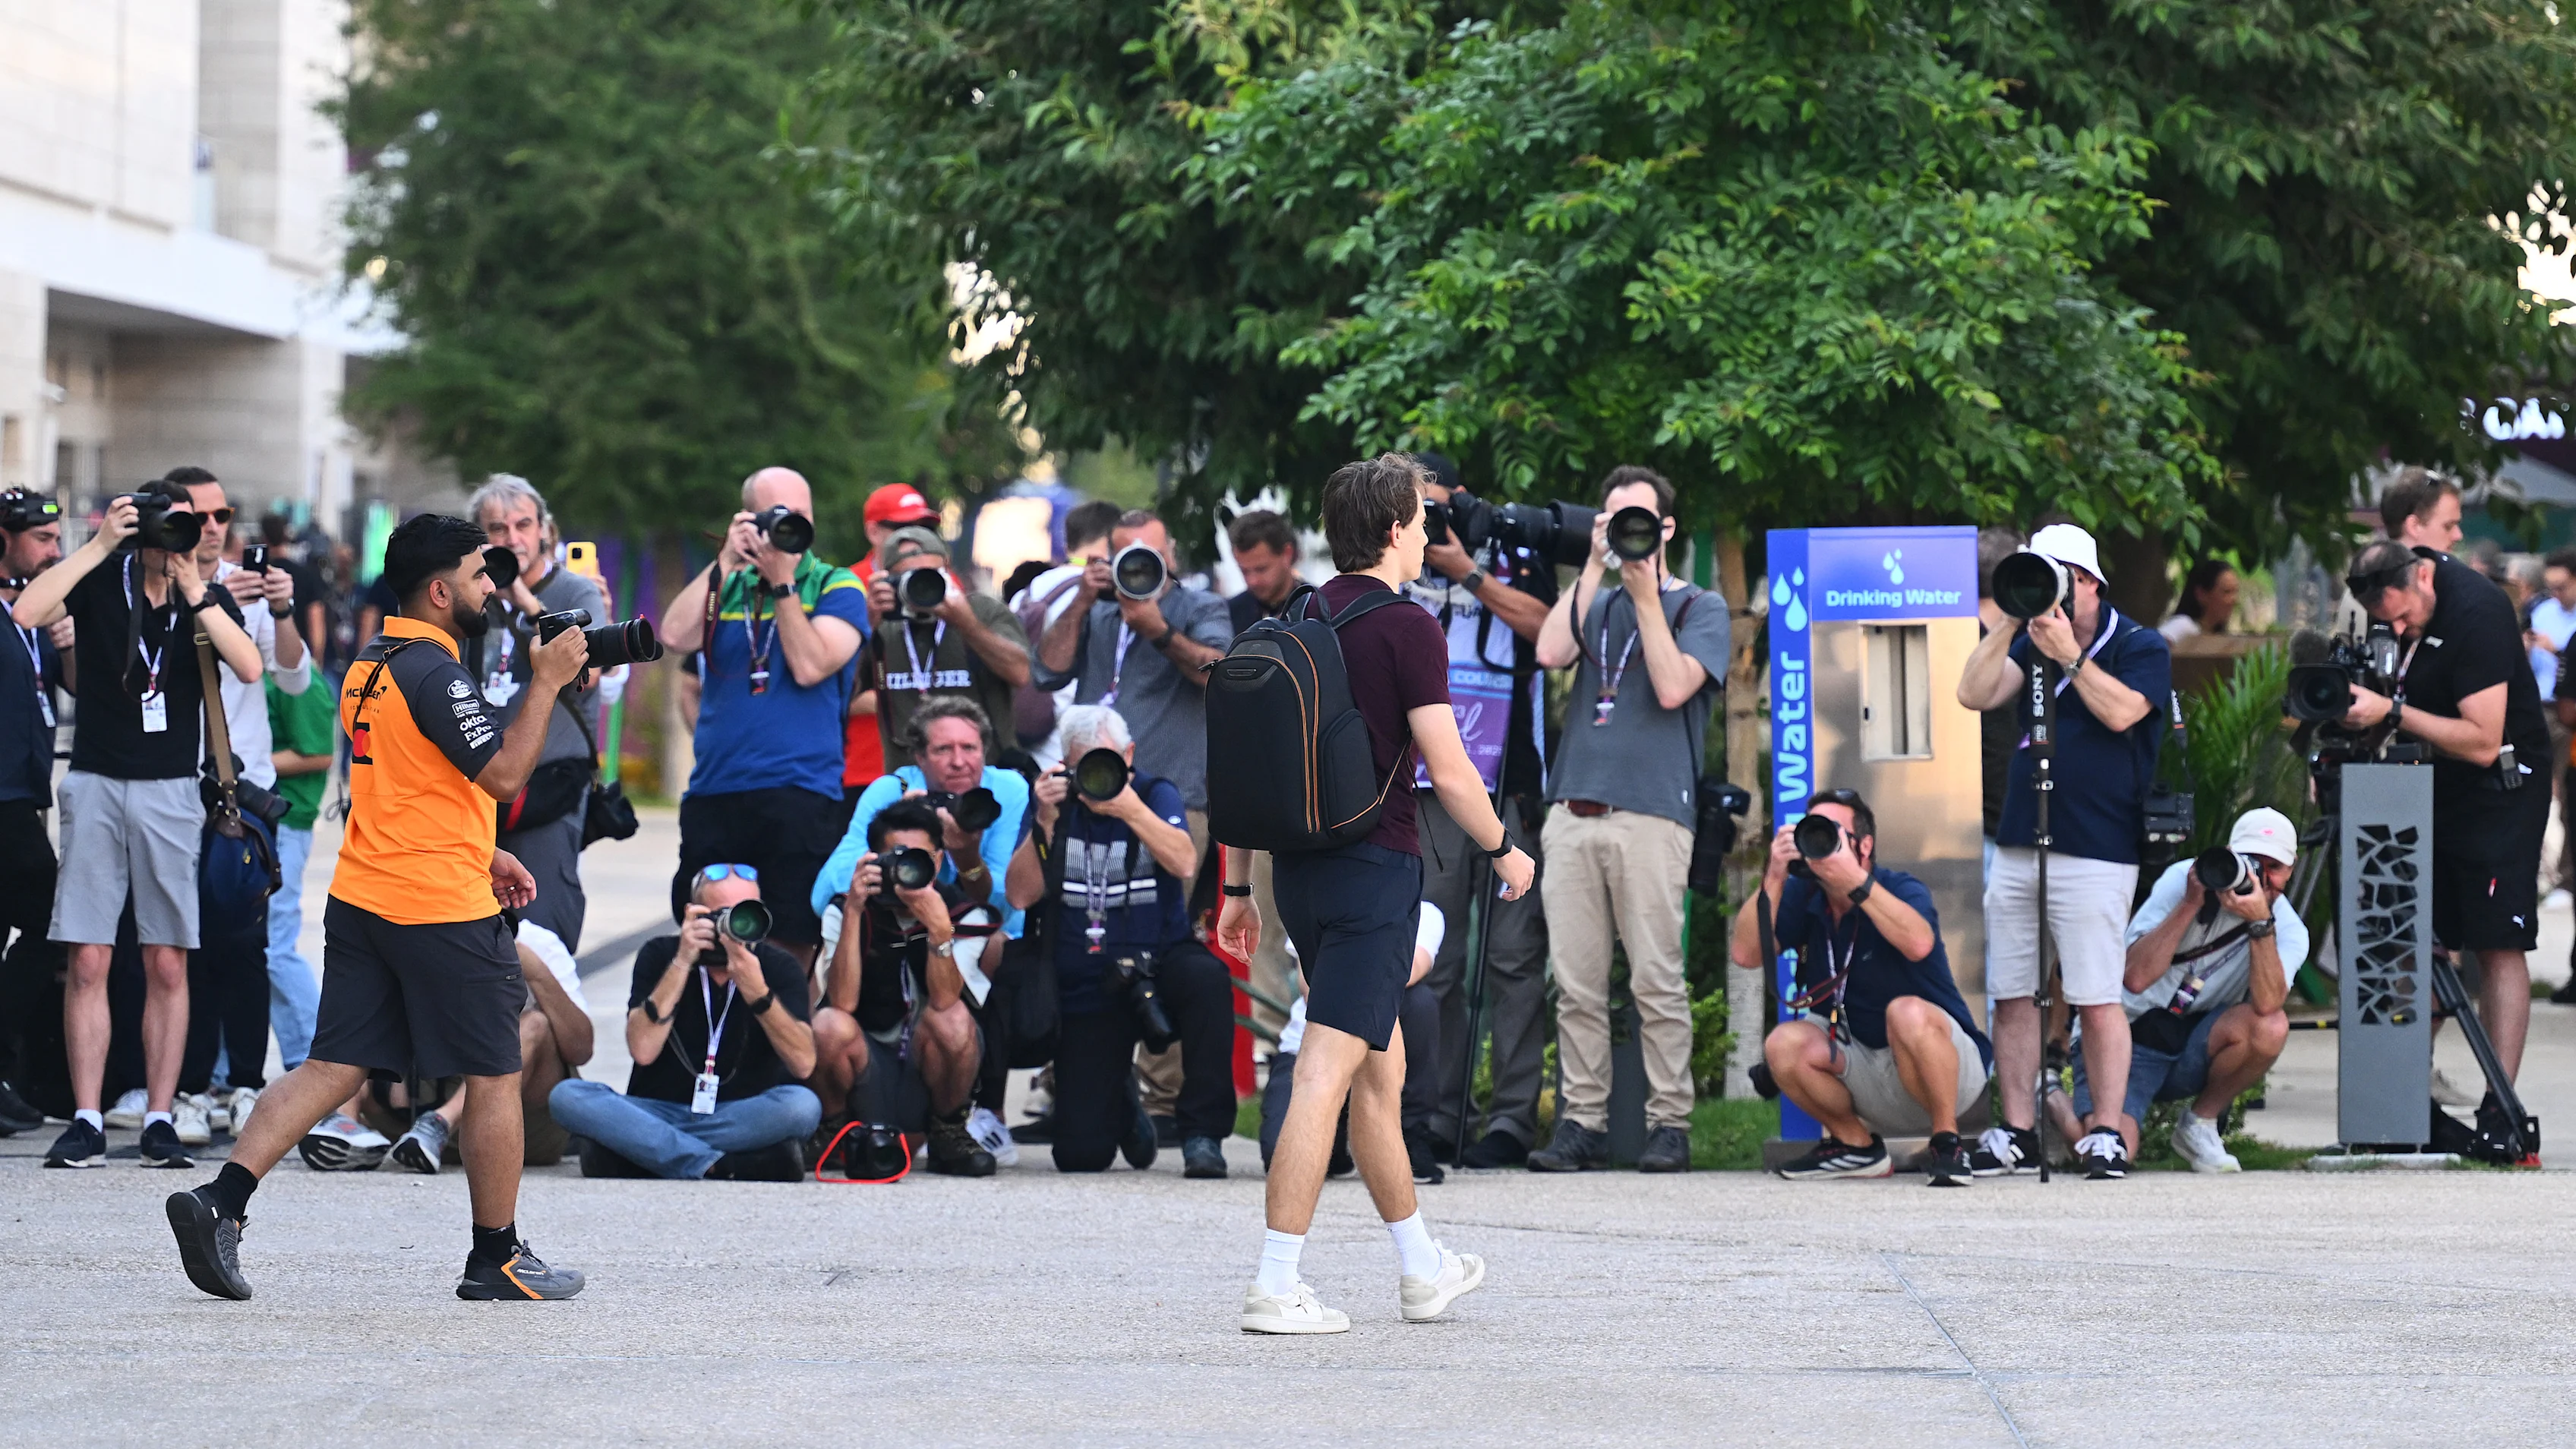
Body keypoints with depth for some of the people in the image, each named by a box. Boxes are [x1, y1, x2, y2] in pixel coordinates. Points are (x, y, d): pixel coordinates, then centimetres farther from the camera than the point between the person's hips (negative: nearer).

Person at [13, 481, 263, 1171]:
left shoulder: (207, 596, 3)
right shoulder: (101, 579, -1)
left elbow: (249, 668, -13)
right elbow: (26, 612, -19)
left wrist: (192, 589, -18)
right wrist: (100, 546, -18)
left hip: (170, 790, 1)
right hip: (96, 783, -1)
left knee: (167, 963, 0)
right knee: (88, 959, -4)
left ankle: (159, 1120, 5)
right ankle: (86, 1122, -1)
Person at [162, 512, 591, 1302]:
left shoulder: (369, 664, 14)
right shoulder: (434, 672, -16)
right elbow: (504, 775, -18)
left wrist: (483, 854, 24)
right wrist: (548, 683, -11)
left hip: (361, 900, 8)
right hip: (443, 909, -8)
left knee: (334, 1066, 5)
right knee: (494, 1076, 5)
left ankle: (219, 1201, -9)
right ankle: (498, 1258, 11)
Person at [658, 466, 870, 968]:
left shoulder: (835, 587, 5)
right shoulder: (725, 586, 15)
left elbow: (810, 666, -9)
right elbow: (675, 638, -3)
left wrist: (783, 582, -9)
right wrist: (726, 563, -3)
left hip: (798, 792, -4)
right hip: (713, 794, 4)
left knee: (791, 946, -6)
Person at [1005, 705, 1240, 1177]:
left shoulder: (1156, 794, -2)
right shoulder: (1055, 800, 0)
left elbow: (1184, 864, -21)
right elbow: (1021, 895, -9)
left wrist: (1130, 808, -31)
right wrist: (1045, 822, -20)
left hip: (1158, 963, -1)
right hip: (1086, 991, 1)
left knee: (1207, 978, -40)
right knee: (1080, 1155, -8)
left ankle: (1202, 1133, -24)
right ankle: (1124, 1108, 32)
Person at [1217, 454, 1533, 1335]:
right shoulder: (1406, 628, -11)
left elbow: (1247, 762, 11)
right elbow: (1449, 770, -12)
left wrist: (1238, 886, 16)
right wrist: (1504, 849, 4)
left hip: (1299, 867, 8)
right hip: (1374, 869, -7)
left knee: (1380, 1070, 18)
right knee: (1327, 1075, -9)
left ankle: (1422, 1270, 29)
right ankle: (1275, 1288, -13)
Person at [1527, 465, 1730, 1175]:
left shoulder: (1698, 608, 10)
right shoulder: (1595, 602, 23)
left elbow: (1672, 686, -5)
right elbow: (1551, 652, 3)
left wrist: (1645, 594, -4)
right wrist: (1596, 567, 4)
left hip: (1651, 814, -4)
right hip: (1575, 810, 4)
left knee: (1657, 980, -7)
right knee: (1577, 983, 0)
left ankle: (1669, 1123, -3)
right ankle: (1583, 1122, 3)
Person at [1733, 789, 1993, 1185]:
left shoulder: (1902, 890, -15)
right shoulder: (1803, 897, -1)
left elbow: (1919, 943, -39)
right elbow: (1747, 954, -13)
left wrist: (1855, 881, -45)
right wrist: (1774, 877, -23)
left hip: (1948, 1067, -5)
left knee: (1906, 1013, -36)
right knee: (1784, 1044, -19)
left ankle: (1947, 1142, -18)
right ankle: (1856, 1146, 5)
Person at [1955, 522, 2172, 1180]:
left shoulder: (2140, 648, 1)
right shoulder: (2032, 643, 16)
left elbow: (2121, 711, -16)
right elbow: (1976, 694, 3)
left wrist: (2069, 655, -14)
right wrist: (2010, 625, -4)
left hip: (2094, 854, -6)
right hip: (2017, 847, 6)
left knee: (2097, 998, -7)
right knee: (2011, 996, 4)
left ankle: (2106, 1133, -1)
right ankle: (2017, 1134, 9)